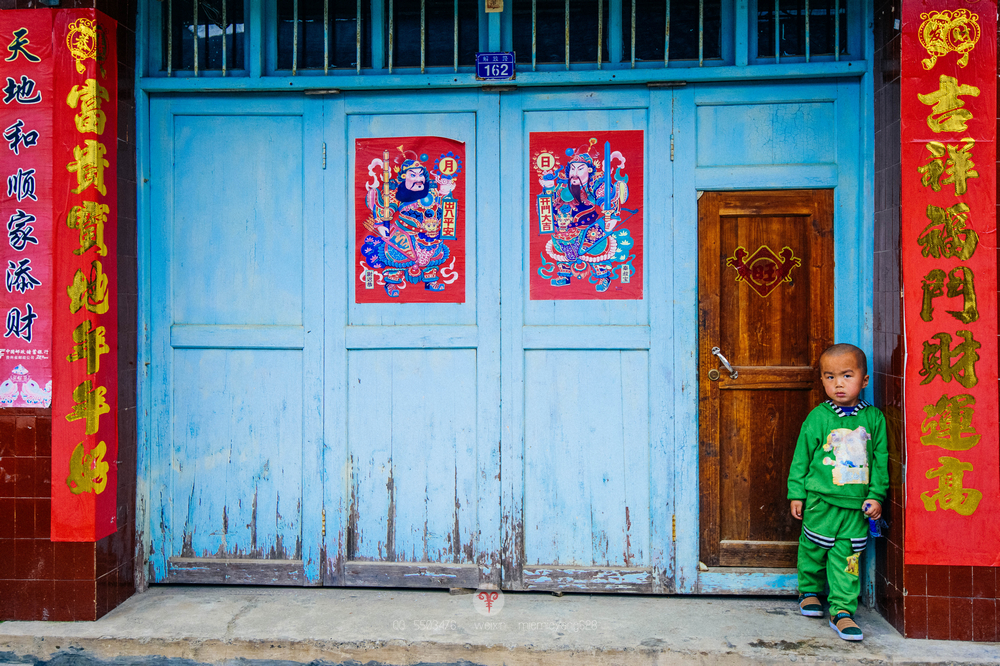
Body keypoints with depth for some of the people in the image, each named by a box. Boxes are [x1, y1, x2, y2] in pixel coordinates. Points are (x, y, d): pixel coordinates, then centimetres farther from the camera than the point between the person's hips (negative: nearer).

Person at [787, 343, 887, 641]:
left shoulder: (874, 418, 2)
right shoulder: (818, 417, -3)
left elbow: (880, 460, 7)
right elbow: (801, 457, 2)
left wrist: (876, 495, 1)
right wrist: (796, 494, 2)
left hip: (857, 504, 1)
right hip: (821, 501, 0)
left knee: (847, 557, 1)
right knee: (813, 549, 11)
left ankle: (842, 610, 10)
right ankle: (810, 591, 35)